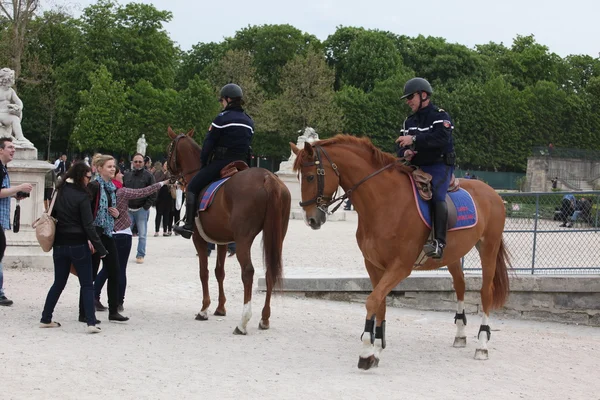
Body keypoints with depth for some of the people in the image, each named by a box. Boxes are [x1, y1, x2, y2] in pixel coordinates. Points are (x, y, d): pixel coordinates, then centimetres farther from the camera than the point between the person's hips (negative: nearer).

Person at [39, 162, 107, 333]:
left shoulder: (59, 192, 5)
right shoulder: (82, 196, -12)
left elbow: (52, 215, 9)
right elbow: (88, 225, -14)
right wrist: (100, 248, -10)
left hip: (59, 244, 6)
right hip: (78, 245, -5)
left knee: (58, 283, 17)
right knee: (87, 285, 1)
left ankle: (46, 319, 19)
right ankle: (91, 322, -6)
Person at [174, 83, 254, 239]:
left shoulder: (222, 118, -9)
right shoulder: (249, 122, 12)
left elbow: (208, 143, -6)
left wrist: (203, 162, 5)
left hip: (220, 162, -7)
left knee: (193, 187, 3)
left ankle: (189, 225, -3)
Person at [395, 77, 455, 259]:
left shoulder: (440, 116, -5)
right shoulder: (409, 121, 18)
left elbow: (442, 138, -23)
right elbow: (401, 146, 17)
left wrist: (414, 139, -27)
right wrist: (405, 152, -9)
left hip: (438, 167, -8)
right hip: (416, 167, 8)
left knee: (437, 195, -31)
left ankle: (439, 242, -39)